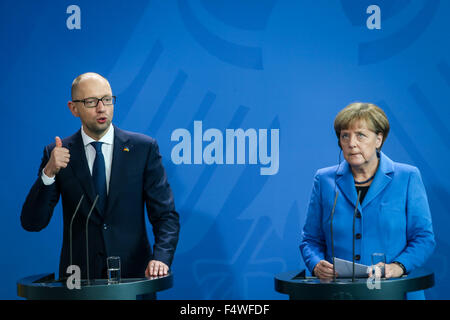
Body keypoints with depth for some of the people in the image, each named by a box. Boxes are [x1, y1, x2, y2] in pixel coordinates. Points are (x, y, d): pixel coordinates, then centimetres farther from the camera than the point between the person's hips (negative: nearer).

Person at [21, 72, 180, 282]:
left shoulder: (144, 148, 3)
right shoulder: (58, 153, 3)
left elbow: (165, 215, 1)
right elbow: (32, 223, -2)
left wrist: (160, 257, -17)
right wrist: (49, 172, -16)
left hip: (133, 274, 1)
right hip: (79, 278, -1)